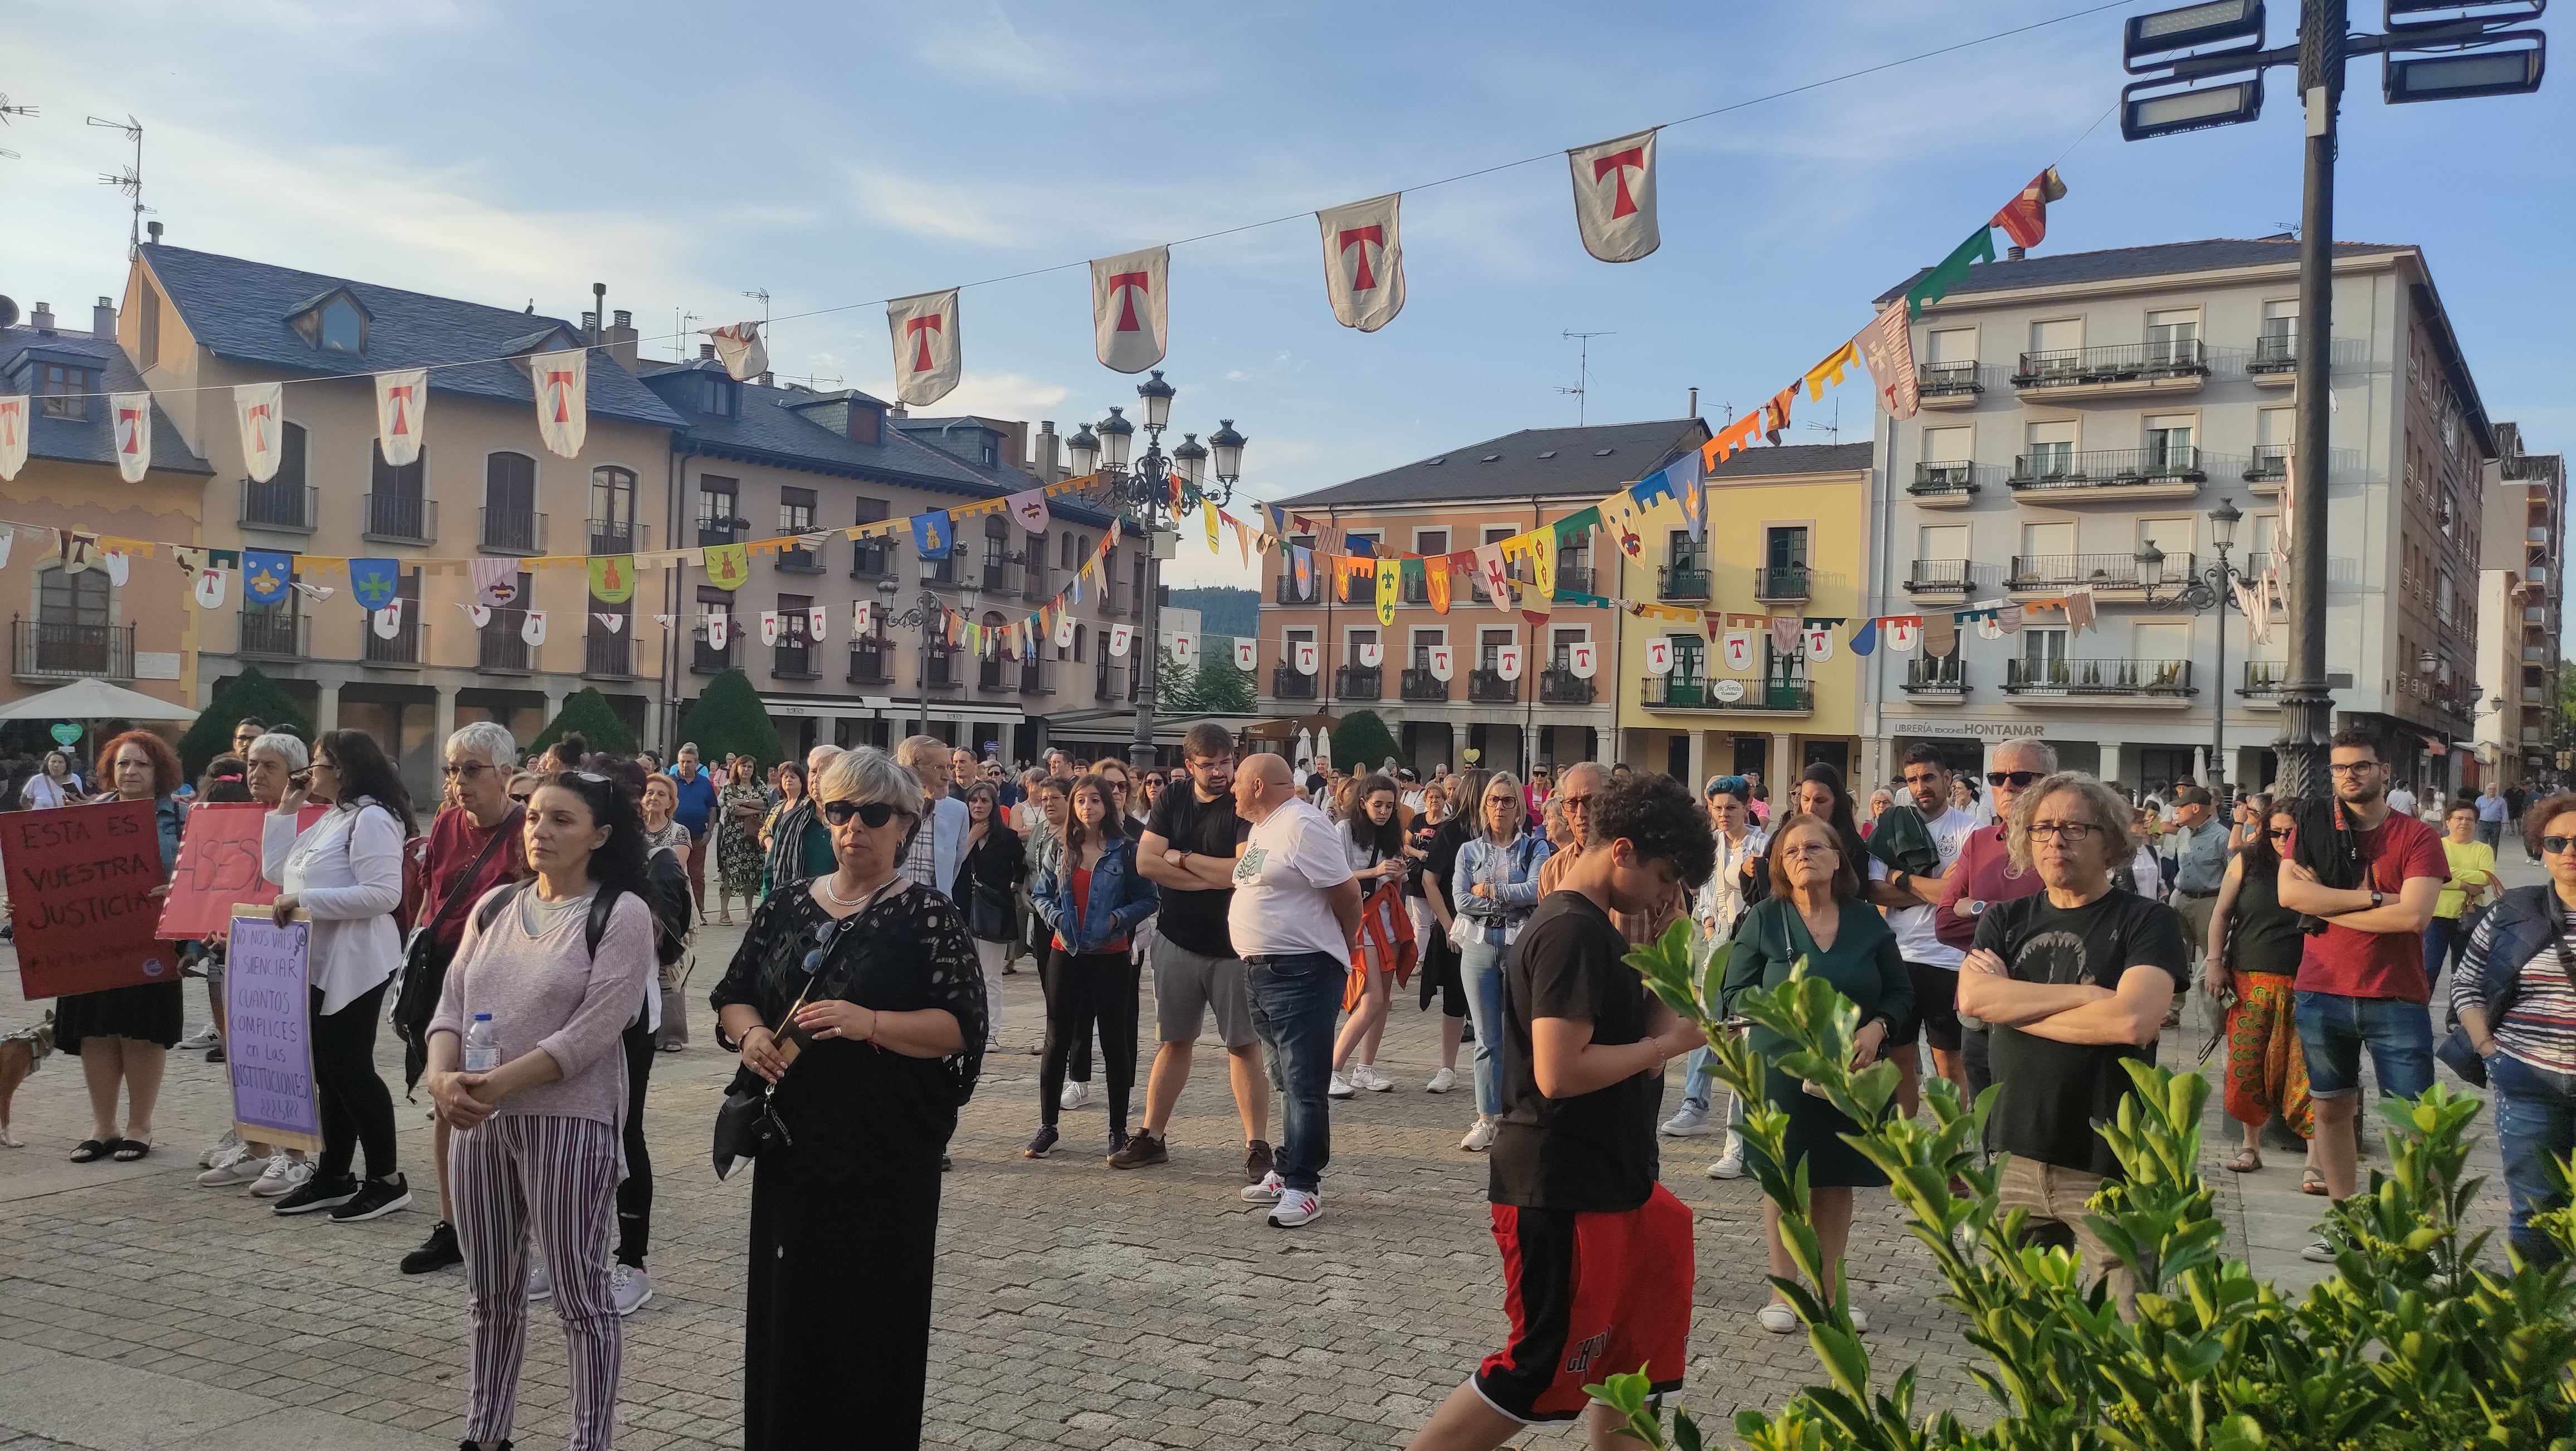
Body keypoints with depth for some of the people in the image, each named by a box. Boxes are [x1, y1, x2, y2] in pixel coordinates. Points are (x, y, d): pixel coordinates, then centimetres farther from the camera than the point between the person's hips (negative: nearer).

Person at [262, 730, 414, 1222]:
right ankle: (333, 1176, 21)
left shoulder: (372, 818, -14)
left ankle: (387, 1180, 4)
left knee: (350, 1067, -5)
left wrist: (305, 899, -21)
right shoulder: (329, 819, 16)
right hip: (319, 961, 9)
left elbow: (383, 894, -23)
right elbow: (276, 870, 19)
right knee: (329, 1071, 13)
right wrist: (285, 812, 13)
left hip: (355, 964, -9)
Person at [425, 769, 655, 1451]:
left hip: (568, 1119, -6)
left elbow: (591, 1032, -16)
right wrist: (442, 1075, -12)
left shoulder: (622, 915, -9)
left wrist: (498, 1083, -21)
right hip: (478, 1119, 6)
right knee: (491, 1291, 16)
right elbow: (451, 1004, 7)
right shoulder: (494, 906, 10)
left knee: (578, 1292, 2)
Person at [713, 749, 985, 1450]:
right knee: (785, 1311, 12)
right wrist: (752, 1033, -7)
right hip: (792, 1142, 5)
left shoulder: (929, 915, -7)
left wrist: (870, 1023, -25)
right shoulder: (785, 908, 8)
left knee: (872, 1320, 2)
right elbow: (733, 994, 15)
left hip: (885, 1154, -4)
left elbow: (960, 1028, -12)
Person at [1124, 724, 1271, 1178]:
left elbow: (1243, 872, -21)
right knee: (1174, 1042, 13)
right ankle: (1152, 1137, 22)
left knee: (1245, 1045, 0)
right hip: (1178, 941, 4)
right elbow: (1145, 861, -6)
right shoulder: (1172, 802, 4)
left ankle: (1258, 1146, 5)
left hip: (1232, 946, -4)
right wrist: (1211, 878, -13)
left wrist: (1181, 858, -10)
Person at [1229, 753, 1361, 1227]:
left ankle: (1304, 1186, -2)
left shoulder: (1303, 826, -15)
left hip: (1302, 973, -10)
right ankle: (1287, 1172, 27)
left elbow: (1347, 892, -16)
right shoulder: (1262, 829, 15)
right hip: (1262, 970, 10)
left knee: (1303, 1085, -6)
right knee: (1289, 1083, 18)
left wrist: (1337, 948, -2)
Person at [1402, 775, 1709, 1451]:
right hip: (1563, 1191, -10)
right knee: (1540, 1372, 0)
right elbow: (1559, 1072, -27)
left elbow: (1634, 1040, 14)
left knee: (1634, 1360, 18)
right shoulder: (1573, 932, -20)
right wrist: (1670, 1043, -16)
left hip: (1607, 1180, 10)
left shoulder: (1597, 926, 12)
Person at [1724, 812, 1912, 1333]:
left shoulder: (1868, 922, 2)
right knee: (1784, 1177, 4)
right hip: (1782, 1067, -2)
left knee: (1838, 1180, 8)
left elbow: (1901, 992, 7)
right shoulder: (1764, 919, -3)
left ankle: (1830, 1289, 21)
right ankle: (1782, 1290, 15)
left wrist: (1877, 1028, -12)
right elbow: (1736, 993, -3)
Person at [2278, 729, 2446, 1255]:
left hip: (2395, 1000, -3)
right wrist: (2371, 899, -15)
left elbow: (2413, 915, -16)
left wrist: (2327, 906, -11)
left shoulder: (2417, 836, -3)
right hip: (2322, 996, 3)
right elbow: (2289, 893, -11)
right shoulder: (2313, 829, 5)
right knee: (2332, 1109, 11)